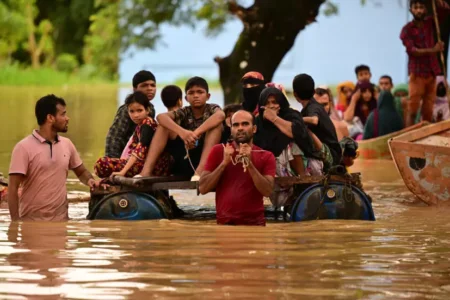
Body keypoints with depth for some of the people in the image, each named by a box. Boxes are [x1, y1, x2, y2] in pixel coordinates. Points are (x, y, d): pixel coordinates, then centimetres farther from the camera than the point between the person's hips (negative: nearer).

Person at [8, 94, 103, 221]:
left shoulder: (67, 144, 7)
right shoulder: (24, 147, -9)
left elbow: (81, 171, 22)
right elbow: (13, 188, -10)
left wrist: (89, 180, -2)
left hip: (61, 219, 5)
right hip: (32, 221, -5)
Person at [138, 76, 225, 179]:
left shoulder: (212, 109, 1)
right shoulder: (184, 112, 6)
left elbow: (220, 116, -26)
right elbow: (161, 117, -14)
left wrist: (196, 133, -39)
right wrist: (181, 131, -35)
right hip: (185, 159, 3)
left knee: (217, 125, -23)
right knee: (164, 125, -7)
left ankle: (201, 170, -38)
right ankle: (146, 170, -21)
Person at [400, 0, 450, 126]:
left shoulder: (429, 22, 10)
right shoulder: (407, 30, -4)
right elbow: (412, 50, -15)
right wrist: (432, 50, -25)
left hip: (431, 72, 4)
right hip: (417, 73, -4)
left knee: (428, 111, 3)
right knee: (412, 110, -9)